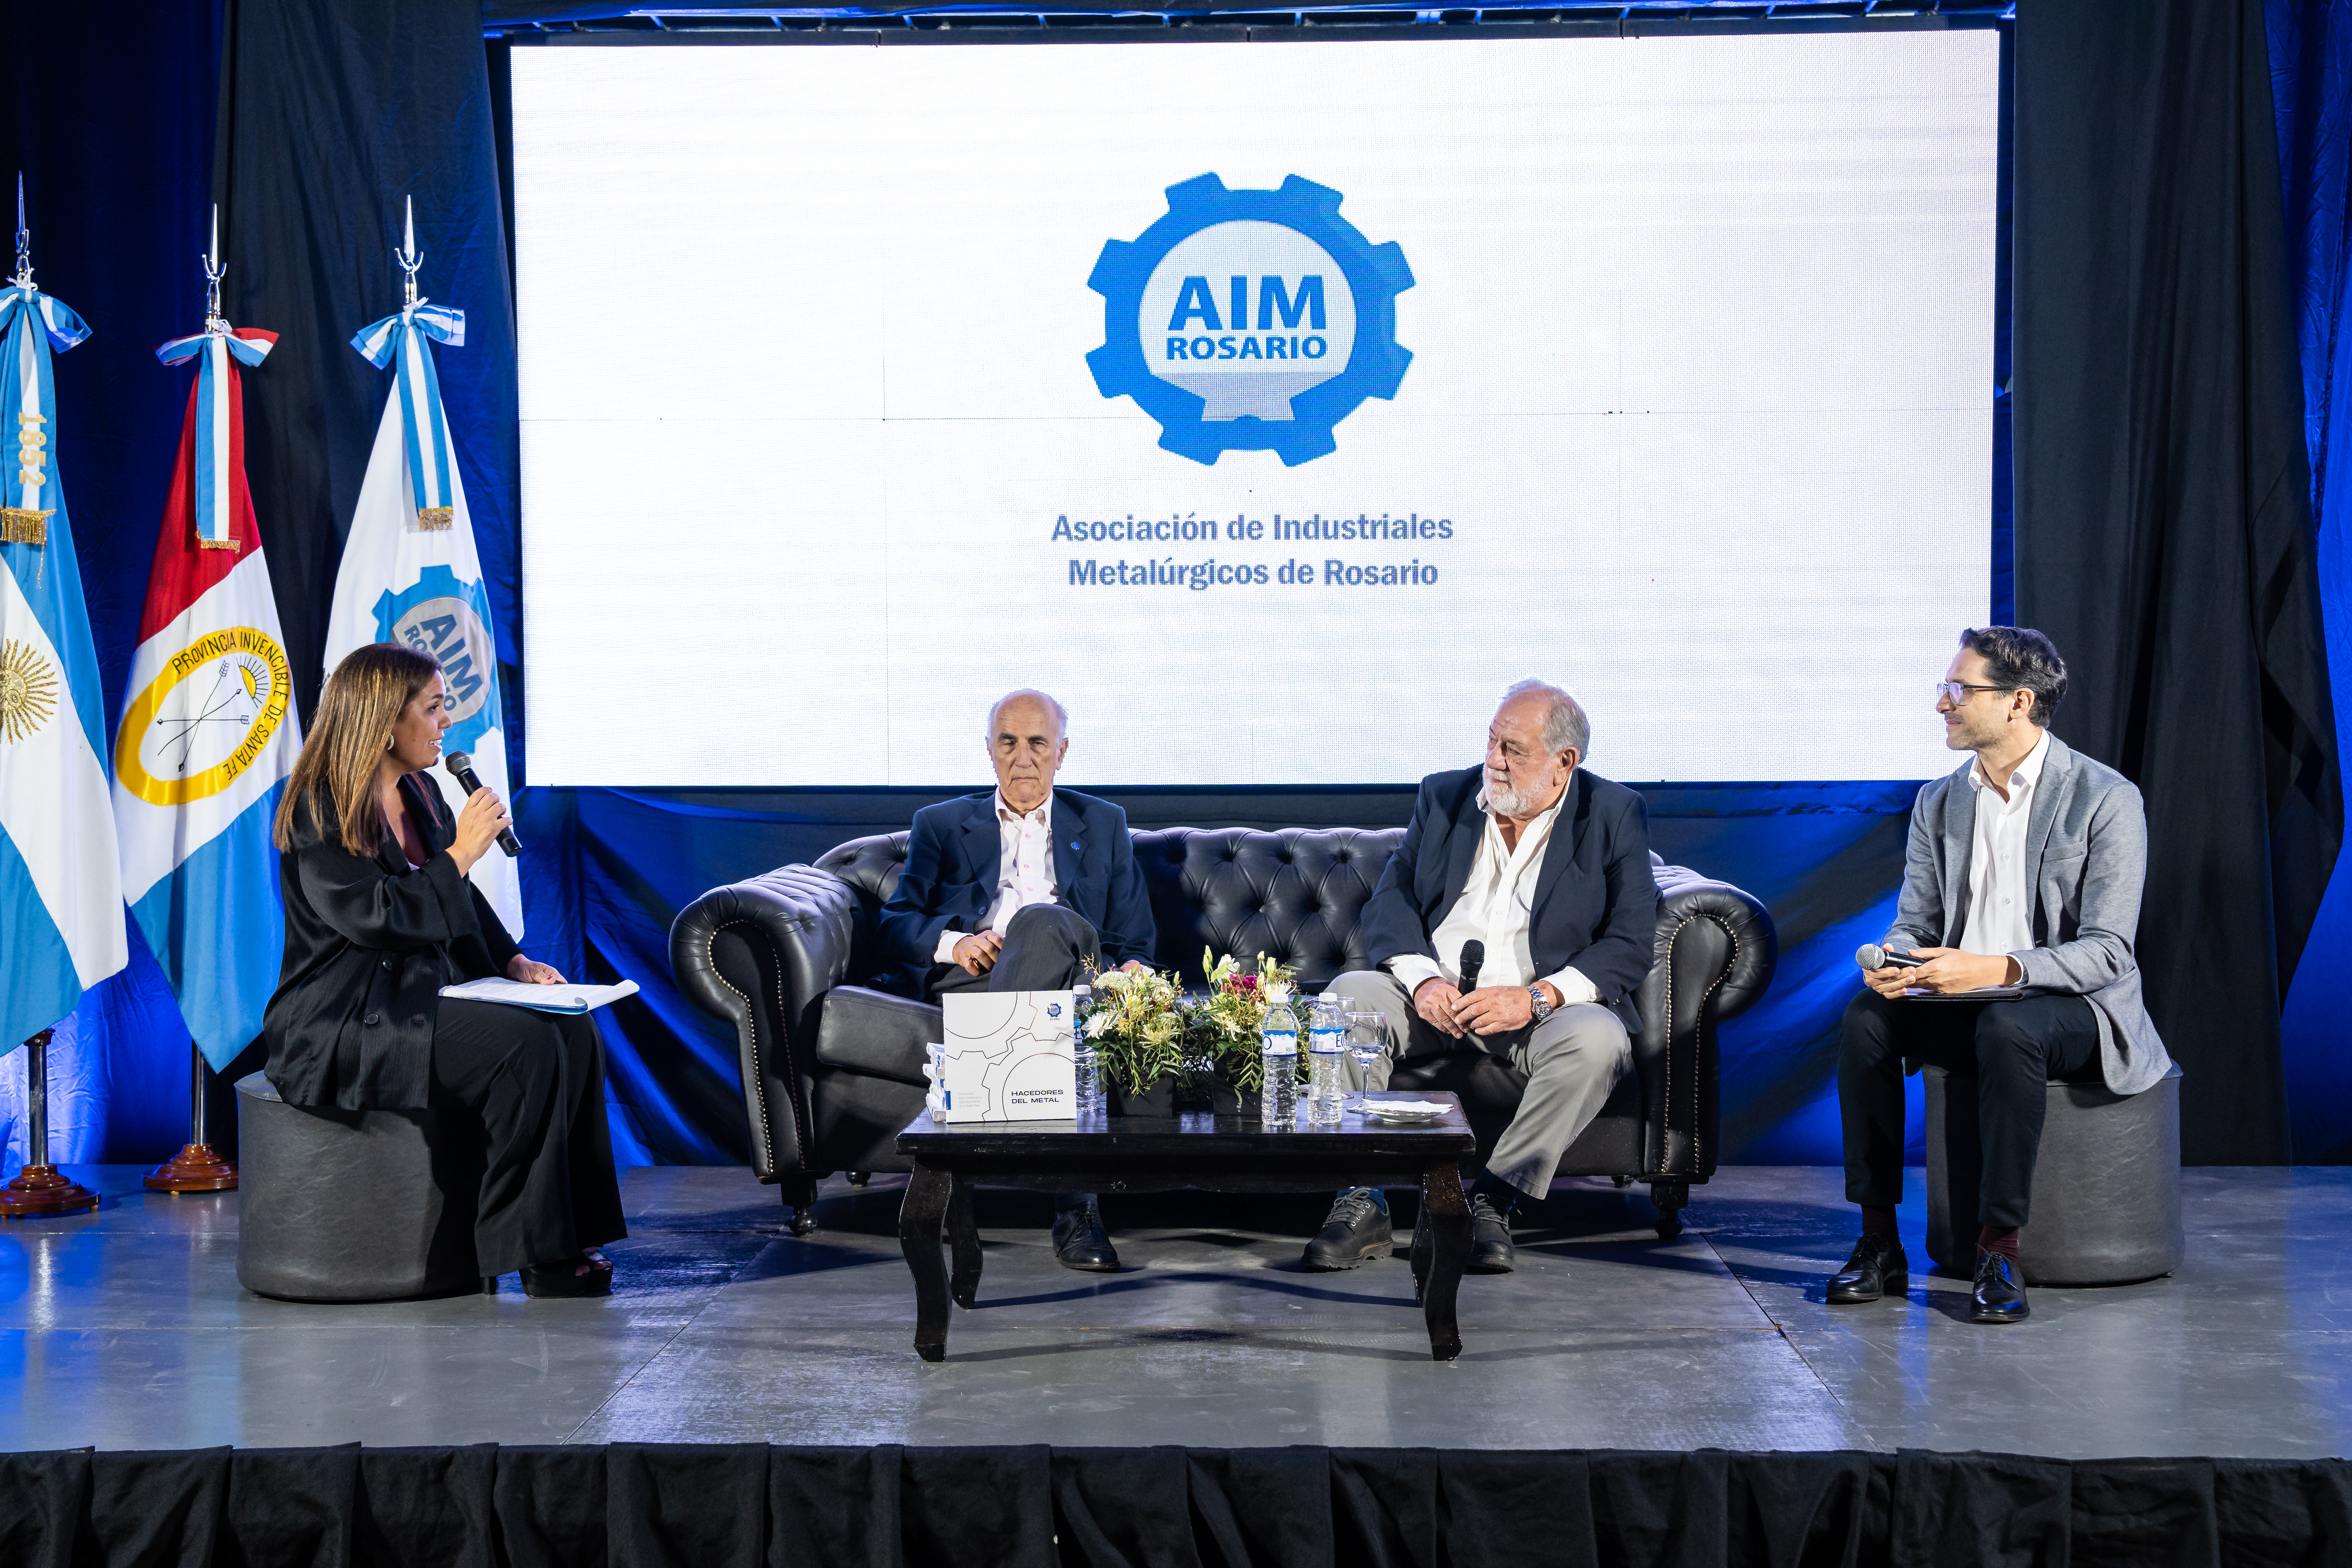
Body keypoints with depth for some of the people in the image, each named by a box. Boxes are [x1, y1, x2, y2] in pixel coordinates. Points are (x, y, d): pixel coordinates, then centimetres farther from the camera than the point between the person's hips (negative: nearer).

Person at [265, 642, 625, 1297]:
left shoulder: (421, 795, 15)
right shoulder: (318, 812, -11)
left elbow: (461, 905, 23)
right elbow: (374, 918, -22)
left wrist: (512, 962, 7)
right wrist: (460, 853, -16)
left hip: (421, 1002, 9)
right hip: (341, 1028, -9)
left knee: (575, 1030, -13)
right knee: (523, 1046, -28)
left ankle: (570, 1235, -13)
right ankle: (537, 1255, -20)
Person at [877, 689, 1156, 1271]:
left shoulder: (1104, 824, 29)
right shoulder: (941, 825, 27)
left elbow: (1133, 939, 21)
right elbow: (897, 924, 14)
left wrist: (1130, 969, -5)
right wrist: (952, 942, -10)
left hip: (1070, 979, 1)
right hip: (968, 978, -1)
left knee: (1044, 921, -39)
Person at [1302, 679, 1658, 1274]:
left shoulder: (1615, 816, 0)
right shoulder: (1443, 796, 9)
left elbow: (1631, 945, -7)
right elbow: (1390, 902, 4)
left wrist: (1537, 997, -21)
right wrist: (1422, 980, -17)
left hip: (1544, 1006, -2)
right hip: (1433, 997, 2)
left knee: (1598, 1039, -34)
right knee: (1348, 997, -26)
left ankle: (1493, 1201, -25)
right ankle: (1363, 1206, -28)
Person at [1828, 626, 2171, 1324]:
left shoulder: (2107, 799, -11)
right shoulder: (1939, 802, 8)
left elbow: (2107, 951, -17)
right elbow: (1915, 921, 10)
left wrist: (1998, 970, -32)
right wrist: (1894, 960, -16)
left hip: (2075, 1008, -5)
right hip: (1969, 1006, 5)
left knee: (2009, 1027, -38)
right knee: (1866, 1018, -23)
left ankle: (2000, 1251, -30)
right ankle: (1879, 1241, -19)